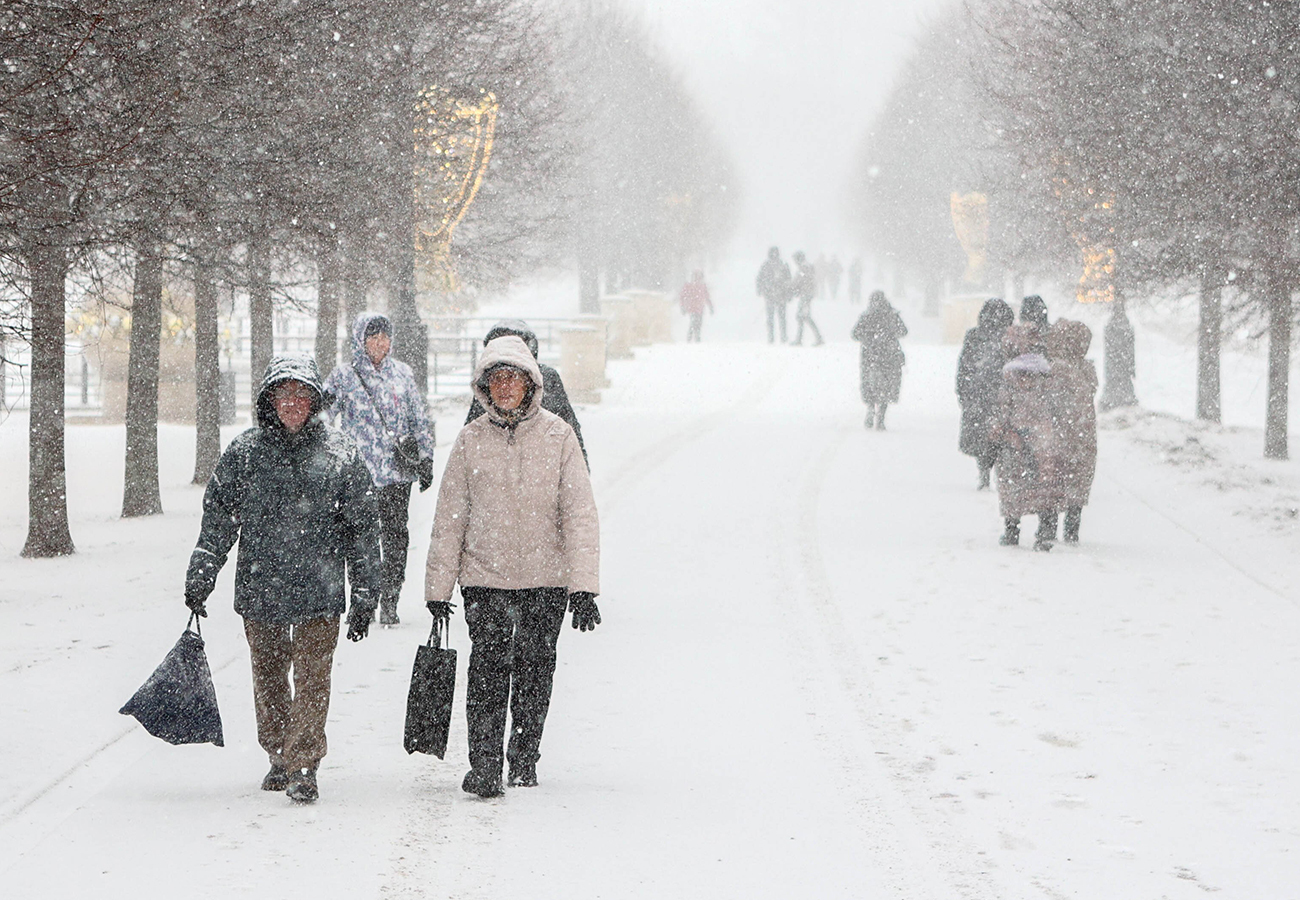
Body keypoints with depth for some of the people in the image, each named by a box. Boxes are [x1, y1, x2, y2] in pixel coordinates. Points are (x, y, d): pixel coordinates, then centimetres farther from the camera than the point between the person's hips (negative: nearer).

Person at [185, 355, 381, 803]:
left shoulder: (341, 455, 1)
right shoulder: (244, 452, 3)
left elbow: (363, 527, 4)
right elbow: (217, 518, 9)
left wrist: (364, 596, 2)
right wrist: (199, 578, 6)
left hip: (319, 592, -2)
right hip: (259, 587, 2)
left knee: (312, 678, -9)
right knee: (268, 678, 12)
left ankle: (303, 767, -7)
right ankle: (279, 757, 27)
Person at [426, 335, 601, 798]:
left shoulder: (558, 435, -1)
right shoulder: (471, 440, 2)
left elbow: (579, 512, -3)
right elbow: (450, 516, 7)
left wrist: (583, 586, -10)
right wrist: (438, 585, 4)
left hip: (547, 578, 0)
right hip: (484, 576, 0)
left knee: (534, 667, 9)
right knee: (489, 667, -12)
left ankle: (524, 760, 26)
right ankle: (484, 765, -8)